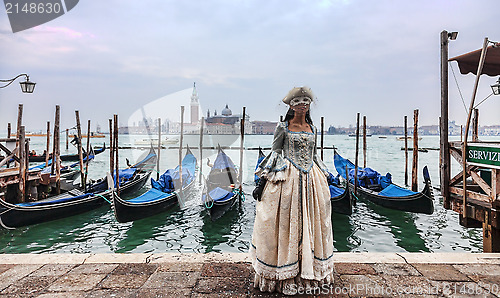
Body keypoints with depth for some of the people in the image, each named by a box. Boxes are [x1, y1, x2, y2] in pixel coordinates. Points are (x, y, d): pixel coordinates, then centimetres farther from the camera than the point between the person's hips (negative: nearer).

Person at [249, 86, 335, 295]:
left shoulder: (312, 128, 13)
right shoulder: (283, 127, 0)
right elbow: (275, 153, -3)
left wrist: (324, 177, 20)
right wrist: (263, 181, -8)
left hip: (311, 180, 5)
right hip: (288, 178, -5)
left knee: (311, 223, 9)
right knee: (286, 225, -1)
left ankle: (309, 271, 25)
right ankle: (285, 277, 11)